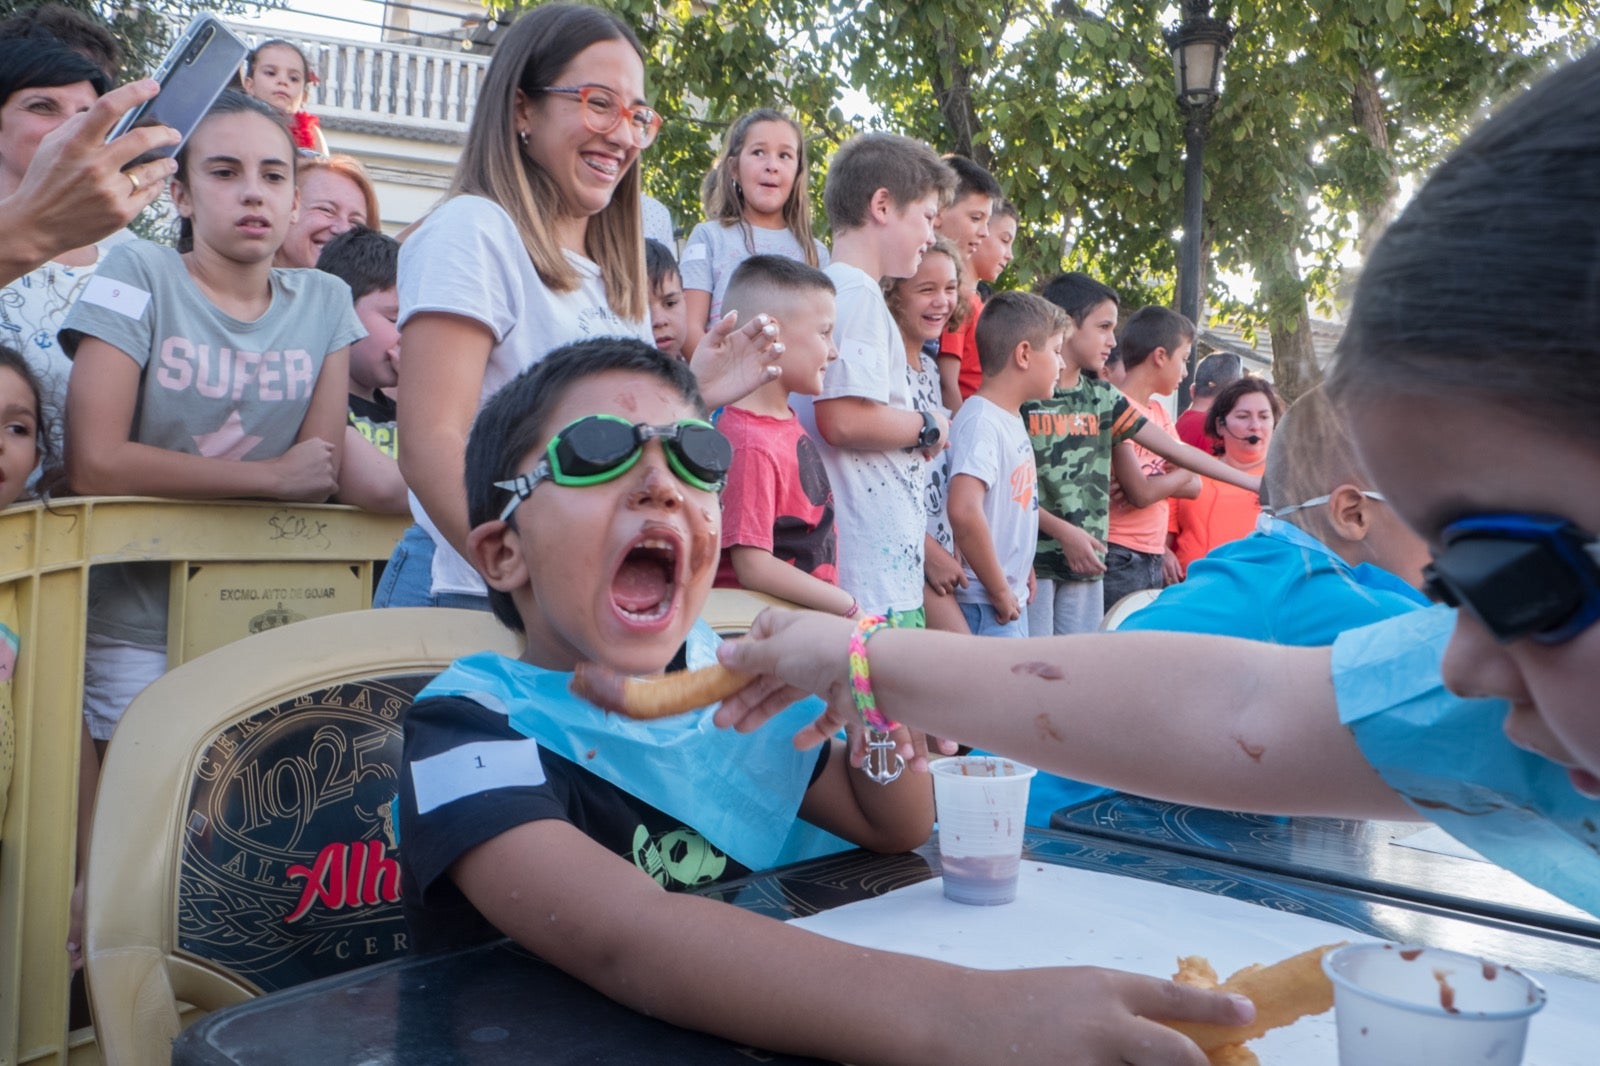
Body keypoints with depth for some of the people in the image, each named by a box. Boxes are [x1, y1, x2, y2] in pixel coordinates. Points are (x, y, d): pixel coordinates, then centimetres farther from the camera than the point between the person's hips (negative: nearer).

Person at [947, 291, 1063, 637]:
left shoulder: (1012, 419, 11)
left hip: (1011, 600, 10)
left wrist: (1023, 574, 13)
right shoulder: (981, 422, -18)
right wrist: (999, 590, -22)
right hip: (987, 608, -10)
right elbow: (964, 510, -31)